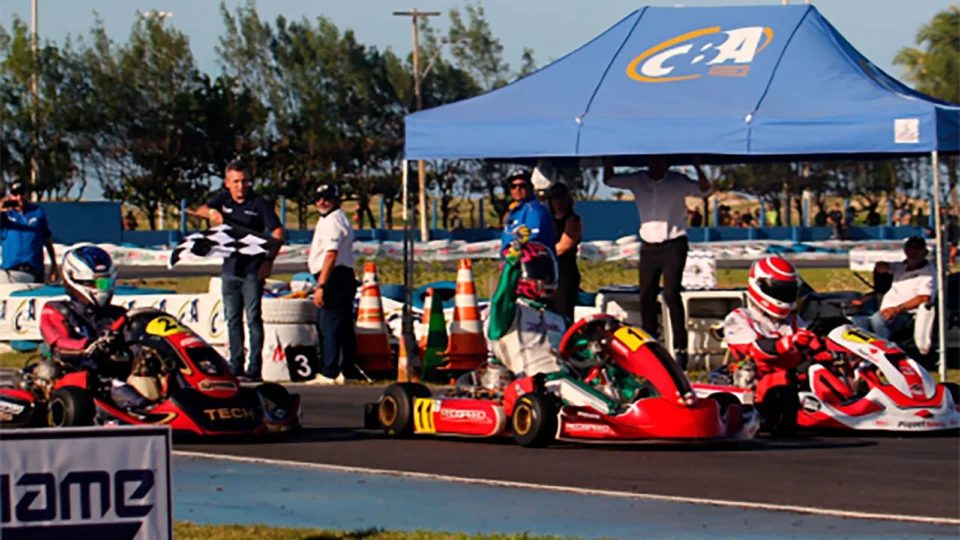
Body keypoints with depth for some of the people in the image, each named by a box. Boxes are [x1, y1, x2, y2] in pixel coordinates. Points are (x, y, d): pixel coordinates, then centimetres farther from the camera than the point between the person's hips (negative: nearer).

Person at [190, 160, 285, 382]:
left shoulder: (260, 204, -2)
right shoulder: (223, 199, 11)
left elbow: (278, 233, -8)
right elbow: (200, 210, 0)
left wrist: (269, 259, -20)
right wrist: (211, 213, -23)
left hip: (253, 270, -5)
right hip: (230, 269, 5)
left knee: (253, 318, -7)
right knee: (233, 320, 7)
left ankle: (254, 369, -7)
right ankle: (235, 367, 12)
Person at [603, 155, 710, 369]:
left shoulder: (679, 181, -4)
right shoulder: (637, 181, 7)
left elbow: (703, 190, -16)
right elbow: (609, 180, 10)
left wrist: (697, 167, -31)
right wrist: (609, 160, -7)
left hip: (673, 246, -4)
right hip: (648, 246, 5)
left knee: (671, 294, -14)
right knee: (646, 297, 5)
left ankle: (680, 347, -14)